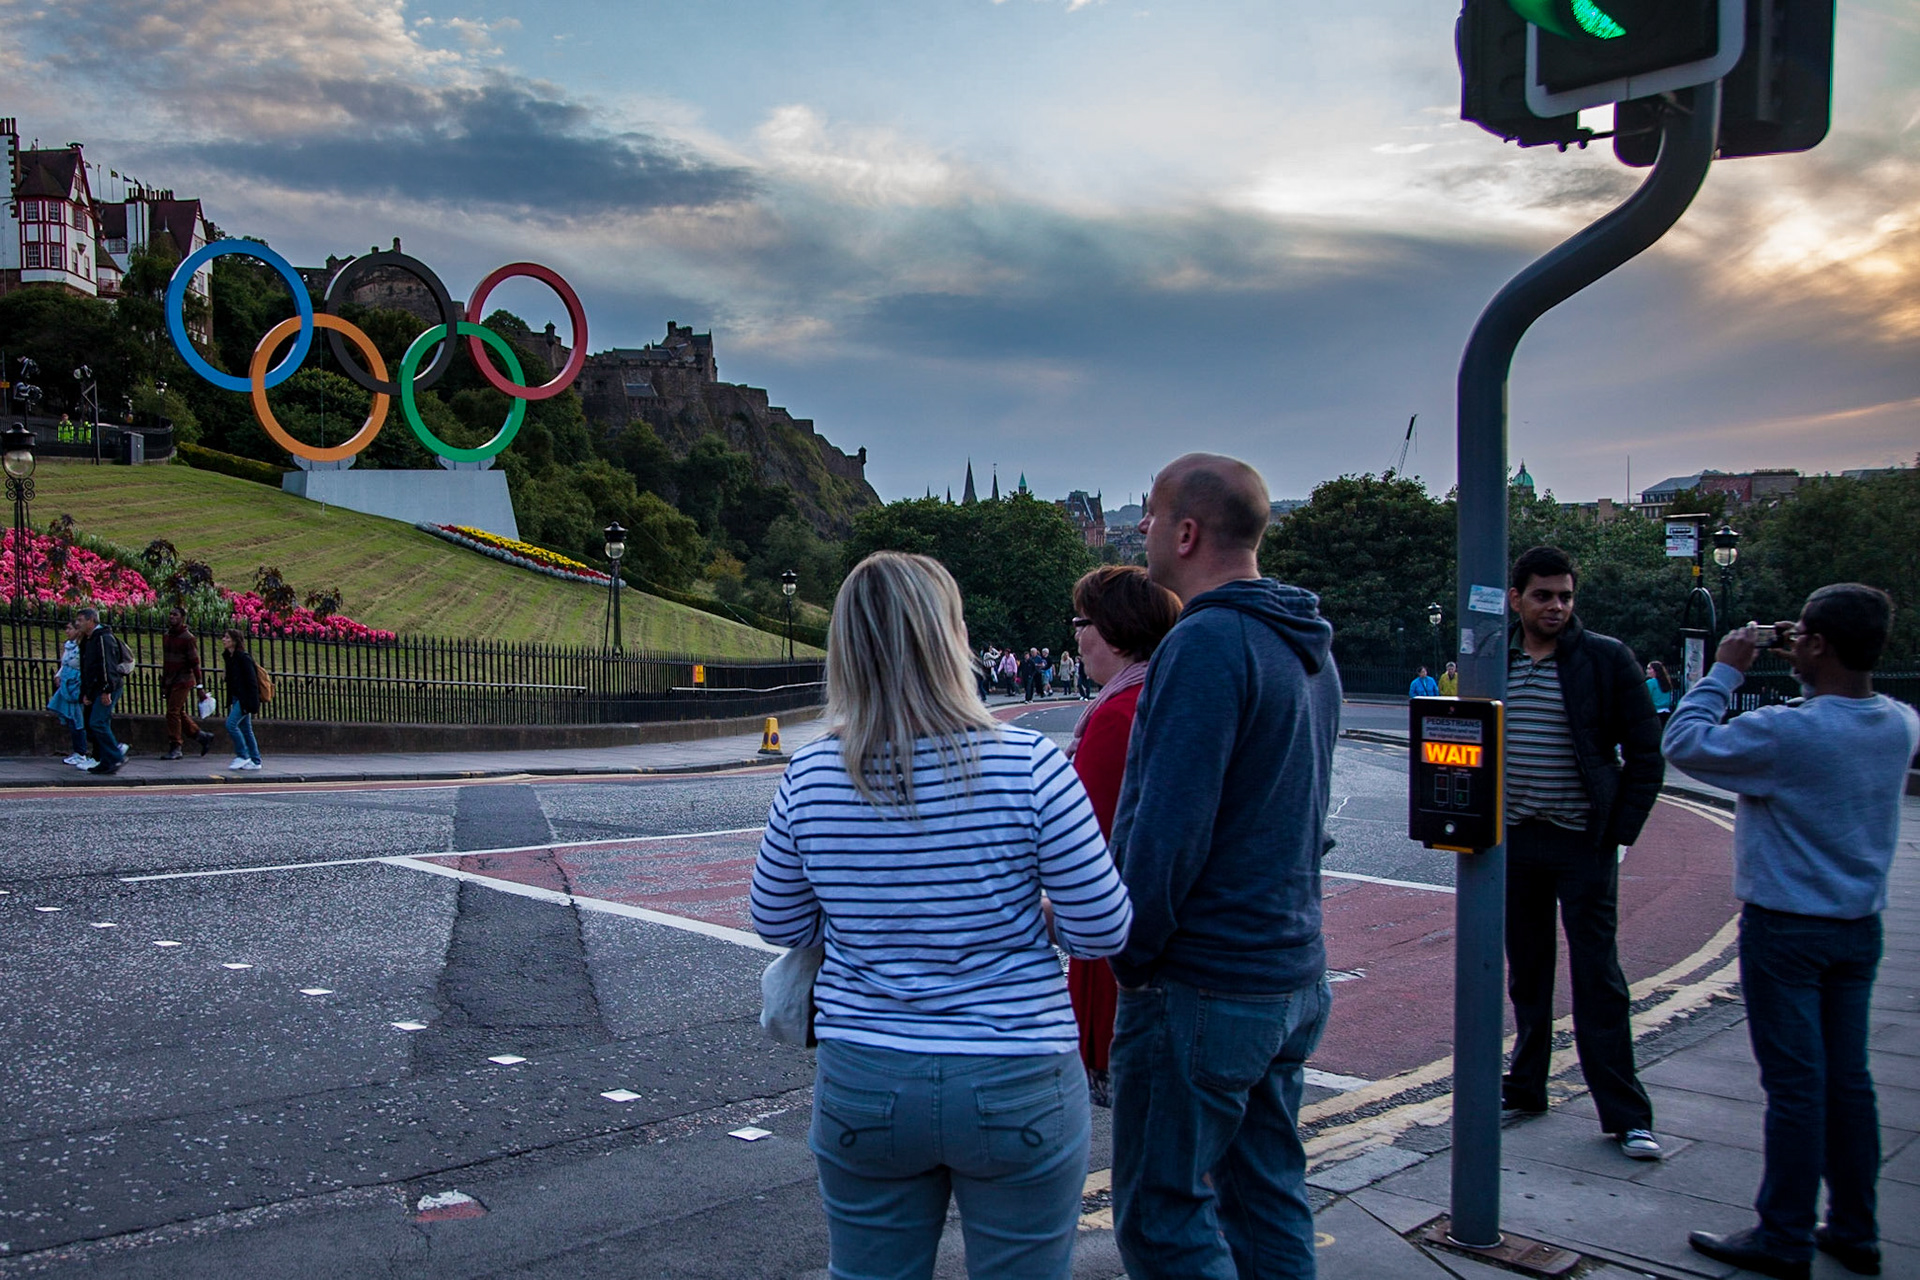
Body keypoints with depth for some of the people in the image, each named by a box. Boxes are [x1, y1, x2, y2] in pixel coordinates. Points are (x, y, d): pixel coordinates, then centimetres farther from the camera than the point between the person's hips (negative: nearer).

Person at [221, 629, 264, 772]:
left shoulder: (244, 658, -14)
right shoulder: (228, 657, 12)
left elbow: (252, 681, -17)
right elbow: (230, 682, 17)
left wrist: (253, 705, -20)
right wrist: (229, 702, 16)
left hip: (244, 699, -9)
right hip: (236, 698, 9)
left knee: (231, 724, -14)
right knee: (245, 729, 9)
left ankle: (243, 756, -3)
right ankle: (255, 761, 13)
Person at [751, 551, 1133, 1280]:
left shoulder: (809, 778, -9)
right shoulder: (1028, 764, -17)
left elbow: (778, 925, 6)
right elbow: (1103, 931, -10)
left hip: (862, 1085, 3)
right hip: (1015, 1086, -2)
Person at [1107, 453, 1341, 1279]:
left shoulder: (1207, 644, -19)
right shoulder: (1307, 649, 12)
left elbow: (1168, 827, -24)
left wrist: (1132, 954, -10)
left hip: (1202, 988, -9)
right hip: (1294, 971, 9)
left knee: (1164, 1213, 2)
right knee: (1270, 1196, 19)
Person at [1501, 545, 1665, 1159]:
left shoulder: (1607, 659, -5)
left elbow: (1645, 753, -3)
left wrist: (1619, 830, -7)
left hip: (1582, 842, -4)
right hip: (1513, 840, 4)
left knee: (1597, 977, -2)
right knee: (1525, 971, 13)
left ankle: (1625, 1115, 6)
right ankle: (1526, 1086, 26)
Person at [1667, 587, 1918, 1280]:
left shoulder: (1785, 733, -23)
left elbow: (1685, 742, -13)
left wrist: (1725, 670, -5)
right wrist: (1812, 671, 12)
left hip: (1785, 930, -7)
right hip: (1860, 928, 7)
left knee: (1795, 1084, 1)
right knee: (1848, 1079, 14)